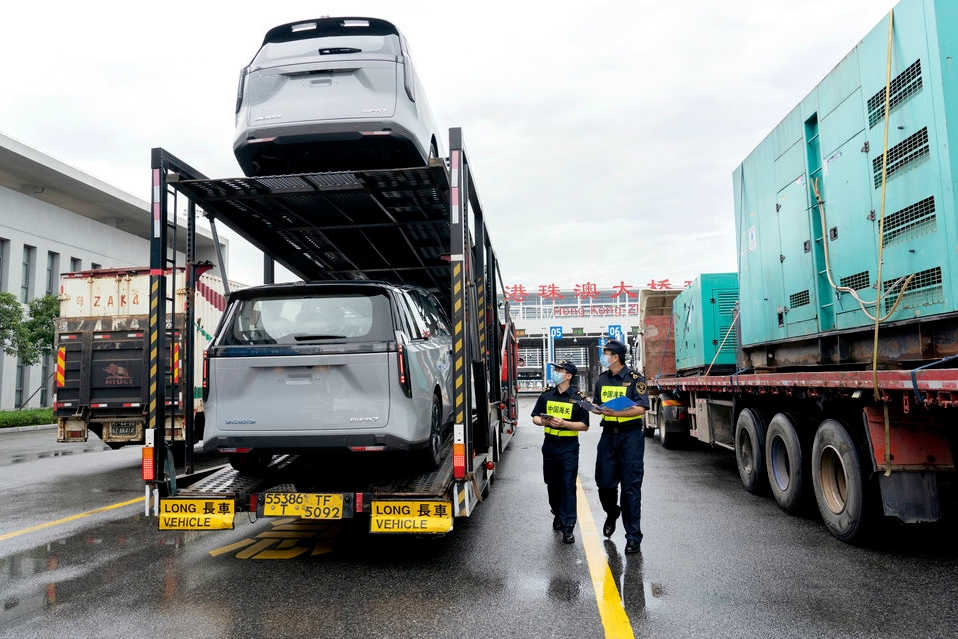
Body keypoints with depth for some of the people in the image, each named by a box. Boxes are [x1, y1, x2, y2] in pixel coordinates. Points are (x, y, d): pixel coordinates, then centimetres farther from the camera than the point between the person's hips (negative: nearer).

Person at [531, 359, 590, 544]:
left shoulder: (578, 398, -5)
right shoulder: (546, 394, 6)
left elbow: (584, 425, -7)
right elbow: (535, 417, 10)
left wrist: (564, 423, -20)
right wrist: (544, 421, -12)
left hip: (569, 447, -4)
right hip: (550, 445, 4)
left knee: (568, 485, -6)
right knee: (552, 483, 14)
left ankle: (567, 527, -3)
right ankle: (558, 515, 36)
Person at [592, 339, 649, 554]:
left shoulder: (635, 379, -6)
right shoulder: (602, 380, 11)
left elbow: (640, 408, -14)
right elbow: (596, 405, 18)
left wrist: (615, 413, -26)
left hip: (630, 435, -5)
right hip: (608, 434, 5)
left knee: (630, 486, -2)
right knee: (604, 482, 7)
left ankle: (633, 536, 7)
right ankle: (611, 513, 38)